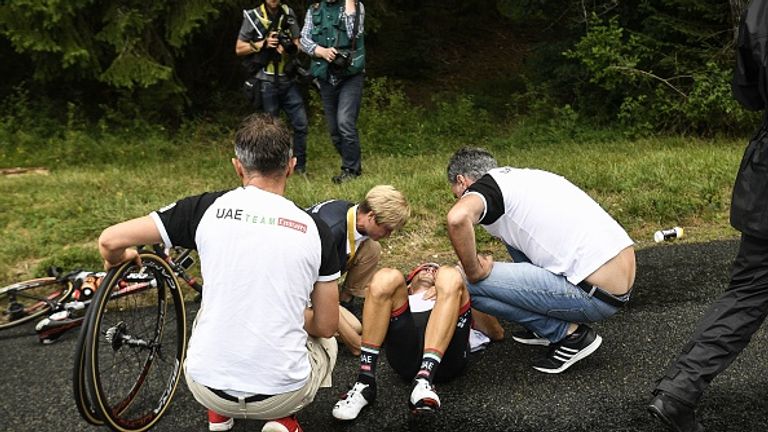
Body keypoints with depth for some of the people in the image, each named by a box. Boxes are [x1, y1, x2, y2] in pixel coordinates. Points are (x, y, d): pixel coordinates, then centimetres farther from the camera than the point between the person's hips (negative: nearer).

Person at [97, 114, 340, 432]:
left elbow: (110, 240, -2)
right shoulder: (314, 229, -4)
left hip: (207, 388, 2)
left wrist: (116, 260, 22)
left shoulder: (208, 208, -6)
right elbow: (326, 326, 2)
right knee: (325, 342, 32)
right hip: (283, 395, -1)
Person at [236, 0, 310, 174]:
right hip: (266, 82, -3)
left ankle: (300, 165, 15)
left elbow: (298, 45, 10)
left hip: (287, 79, 4)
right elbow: (239, 49, -1)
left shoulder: (288, 14, 7)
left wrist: (290, 48, -13)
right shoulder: (252, 17, -3)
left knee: (301, 123, 1)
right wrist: (263, 44, -15)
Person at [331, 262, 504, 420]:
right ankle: (365, 382, -23)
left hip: (447, 356, 0)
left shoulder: (456, 304, 40)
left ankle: (424, 380, -37)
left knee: (449, 276, -19)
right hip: (405, 354, 0)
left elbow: (497, 332, 25)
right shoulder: (399, 301, 39)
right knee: (387, 278, -15)